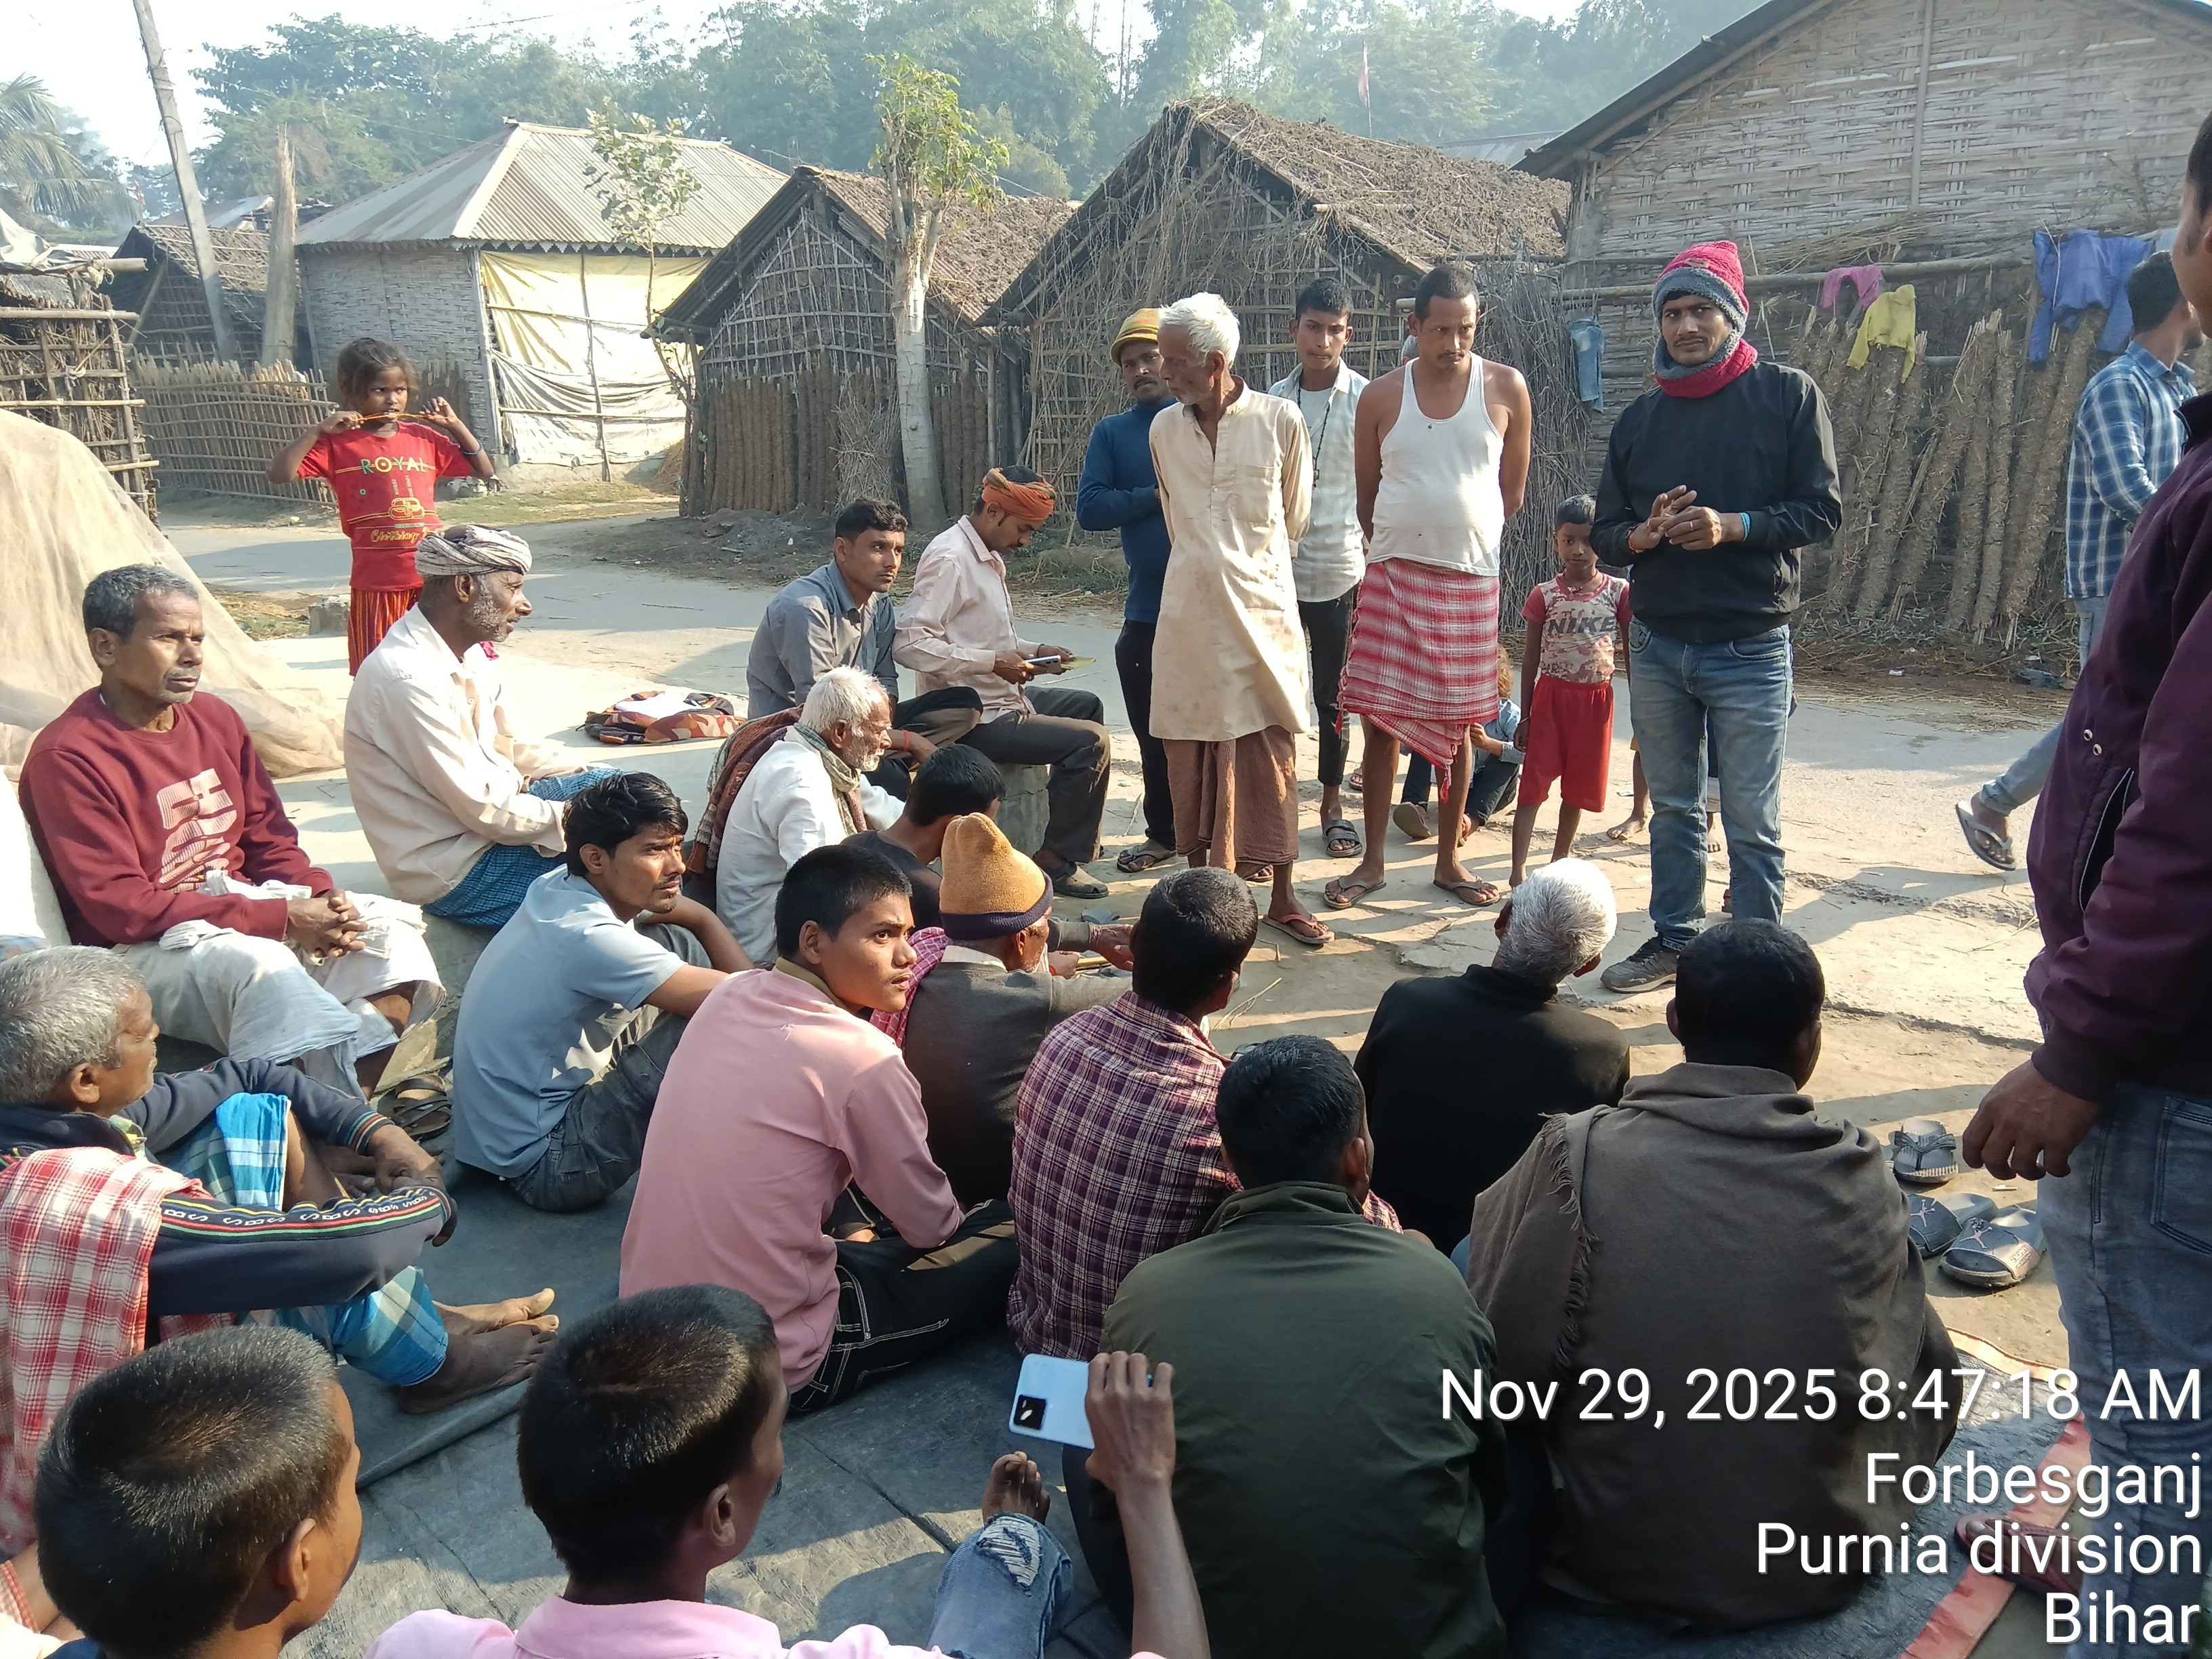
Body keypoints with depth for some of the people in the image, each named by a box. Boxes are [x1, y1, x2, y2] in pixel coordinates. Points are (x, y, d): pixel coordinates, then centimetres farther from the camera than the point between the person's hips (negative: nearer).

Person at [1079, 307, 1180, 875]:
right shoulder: (1111, 433, 9)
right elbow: (1090, 508, -4)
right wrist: (1160, 496, -13)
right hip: (1148, 607, 3)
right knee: (1154, 730, 12)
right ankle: (1165, 833, 27)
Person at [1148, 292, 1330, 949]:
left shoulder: (1280, 421, -4)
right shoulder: (1164, 430, 4)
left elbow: (1293, 518, 10)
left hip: (1262, 610, -2)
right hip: (1190, 614, 2)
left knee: (1272, 758, 2)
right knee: (1192, 756, 6)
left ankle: (1282, 899, 12)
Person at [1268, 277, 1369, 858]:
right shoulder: (1273, 399, 7)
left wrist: (1375, 572, -8)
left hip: (1340, 571, -3)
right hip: (1278, 571, 3)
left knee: (1336, 697, 7)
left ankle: (1333, 805, 19)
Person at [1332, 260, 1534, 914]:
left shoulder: (1507, 389, 1)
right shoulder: (1381, 398, 1)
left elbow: (1513, 492, 9)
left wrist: (1465, 536, 13)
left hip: (1471, 582, 0)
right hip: (1392, 577, 0)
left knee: (1457, 725, 7)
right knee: (1382, 720, 0)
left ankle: (1448, 861, 19)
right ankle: (1372, 862, 10)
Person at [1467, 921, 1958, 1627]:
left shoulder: (1577, 1155, -18)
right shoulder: (1865, 1176, -10)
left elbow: (1500, 1363, -13)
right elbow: (1929, 1374, 2)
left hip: (1618, 1563, -2)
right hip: (1822, 1569, 3)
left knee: (1454, 1264, 12)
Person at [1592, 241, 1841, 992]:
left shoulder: (1788, 394, -2)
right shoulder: (1640, 417, 9)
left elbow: (1823, 509, -6)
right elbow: (1603, 533, 9)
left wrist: (1731, 526, -21)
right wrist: (1645, 534, -13)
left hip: (1751, 650, -4)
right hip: (1657, 647, 4)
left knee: (1753, 825, 2)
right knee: (1672, 809, 15)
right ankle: (1673, 938, 29)